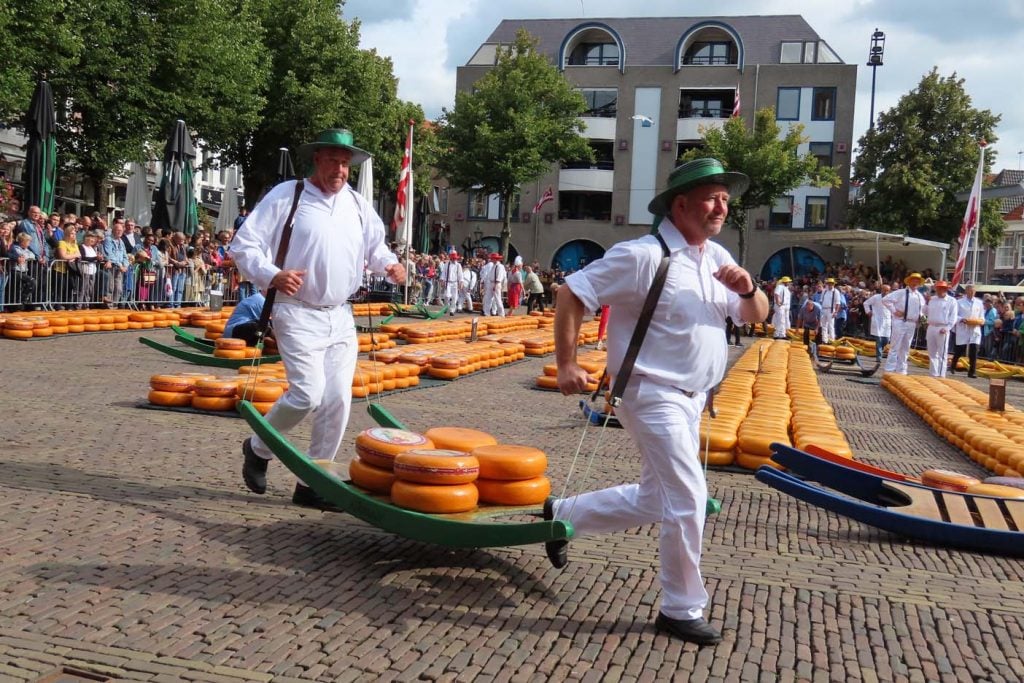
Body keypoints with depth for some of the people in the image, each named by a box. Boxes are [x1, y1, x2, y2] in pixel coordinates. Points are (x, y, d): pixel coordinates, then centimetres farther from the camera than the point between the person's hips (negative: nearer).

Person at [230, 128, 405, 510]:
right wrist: (271, 276, -23)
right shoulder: (286, 196, -4)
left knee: (338, 400, 1)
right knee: (308, 394, -15)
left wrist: (389, 265, 4)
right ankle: (258, 449, 14)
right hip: (299, 314, -6)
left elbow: (375, 246, 26)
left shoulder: (357, 204, 12)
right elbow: (244, 245, -6)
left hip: (341, 317, 6)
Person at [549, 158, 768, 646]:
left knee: (653, 501, 17)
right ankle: (681, 610, 12)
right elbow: (571, 294, -15)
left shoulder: (718, 257, 7)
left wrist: (748, 288, -9)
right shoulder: (644, 255, -17)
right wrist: (566, 364, -16)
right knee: (688, 499, -7)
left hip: (690, 399, 9)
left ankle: (562, 515, 35)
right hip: (652, 394, -9)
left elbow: (757, 316, 14)